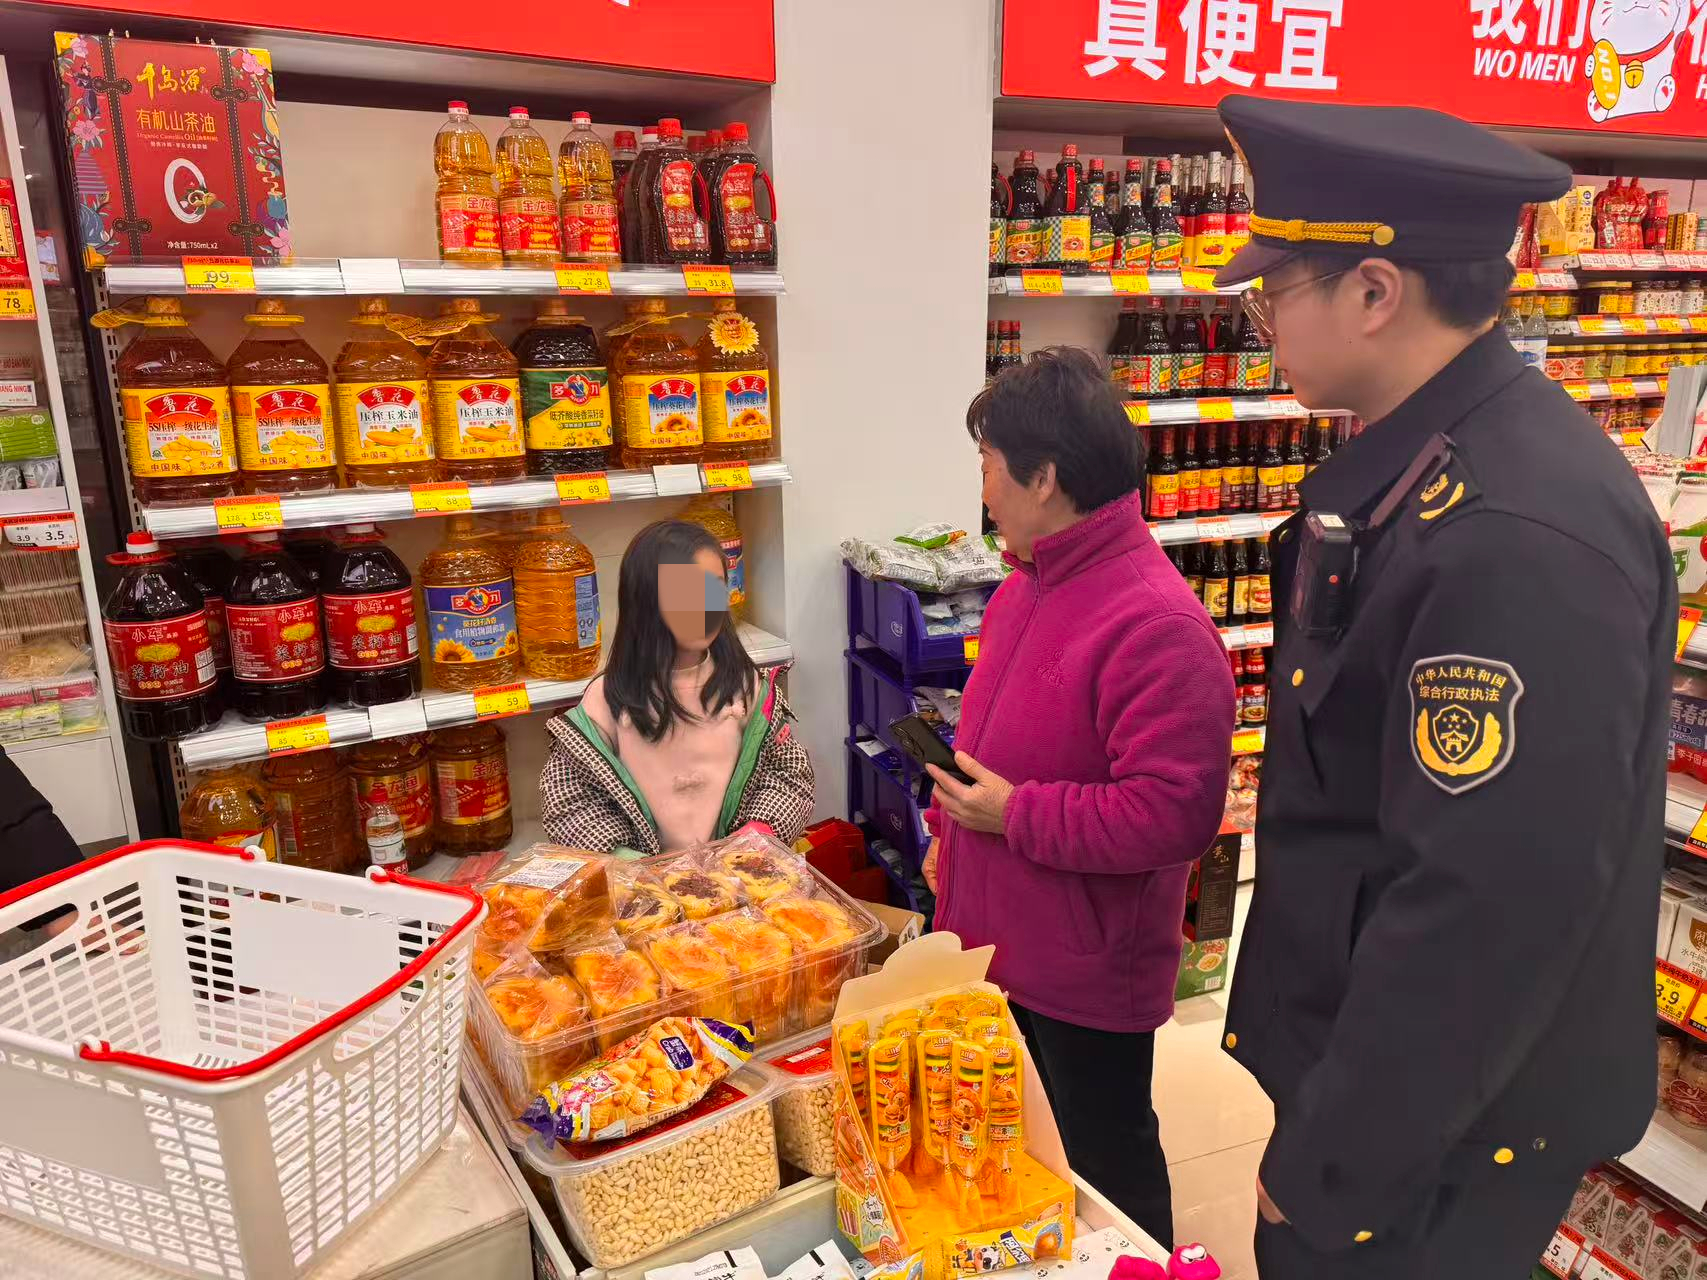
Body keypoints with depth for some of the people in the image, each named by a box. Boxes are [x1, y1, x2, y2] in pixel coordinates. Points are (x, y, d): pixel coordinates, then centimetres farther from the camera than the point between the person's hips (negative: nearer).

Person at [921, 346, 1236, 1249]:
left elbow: (1174, 814, -30)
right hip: (1001, 942, 9)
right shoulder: (1028, 583, 4)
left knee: (1105, 1167, 16)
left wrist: (1016, 816, -24)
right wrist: (949, 832, 13)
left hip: (1087, 971, -9)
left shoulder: (1155, 624, -27)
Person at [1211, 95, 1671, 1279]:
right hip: (1379, 1055, 8)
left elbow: (1487, 908, -29)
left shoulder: (1518, 534, -30)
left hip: (1440, 1130, -8)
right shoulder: (1430, 459, 2)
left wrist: (1328, 1164, -17)